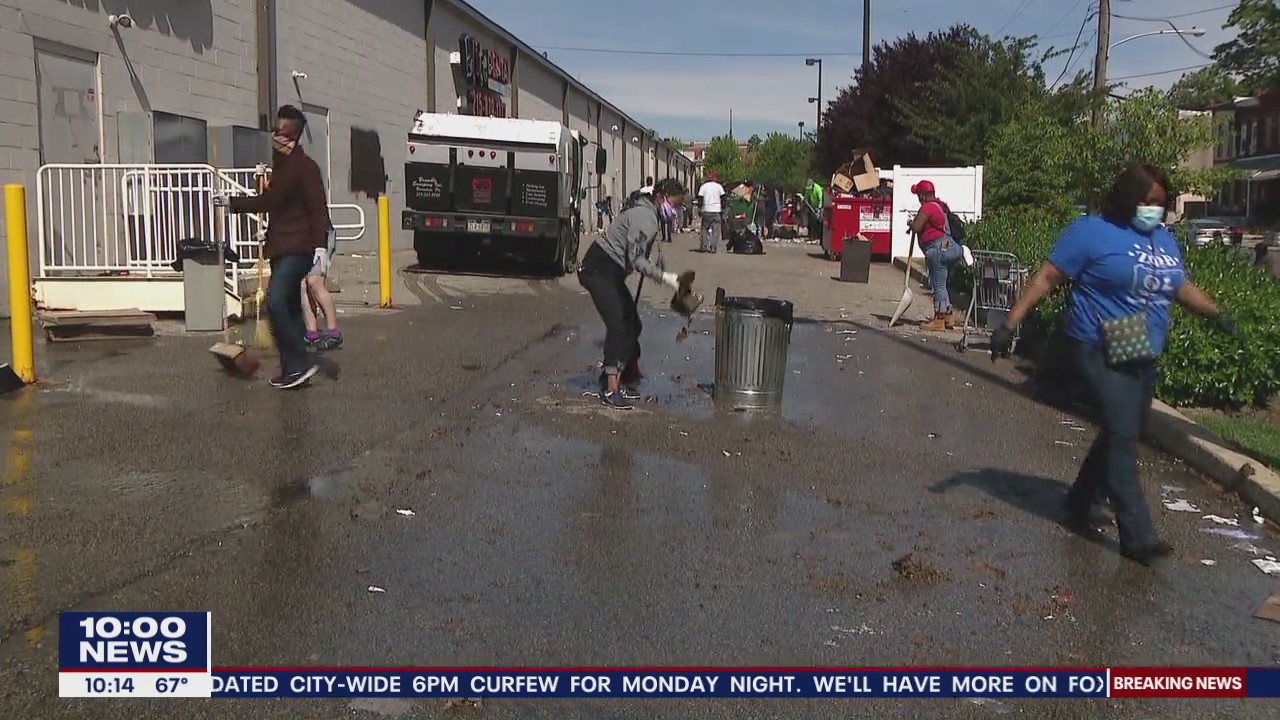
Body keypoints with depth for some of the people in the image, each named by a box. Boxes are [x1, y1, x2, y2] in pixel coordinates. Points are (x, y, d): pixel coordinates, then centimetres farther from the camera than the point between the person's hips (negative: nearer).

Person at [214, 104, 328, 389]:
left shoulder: (305, 166, -11)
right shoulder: (279, 165, 18)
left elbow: (318, 208, -18)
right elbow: (268, 201, 32)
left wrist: (320, 245, -27)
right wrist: (231, 202, 35)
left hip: (298, 248, -10)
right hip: (280, 247, 10)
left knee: (276, 302, -19)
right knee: (289, 307, 11)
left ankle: (298, 363, -13)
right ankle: (295, 369, 16)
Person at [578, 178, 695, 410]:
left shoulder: (647, 215, 15)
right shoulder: (645, 217, -17)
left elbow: (640, 258, 17)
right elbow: (636, 260, -24)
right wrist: (668, 278, -24)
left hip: (611, 273, 11)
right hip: (598, 270, -11)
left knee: (631, 325, 11)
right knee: (617, 325, -17)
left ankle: (619, 381, 18)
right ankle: (611, 390, -17)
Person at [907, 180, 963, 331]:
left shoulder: (927, 207, -14)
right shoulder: (942, 205, 17)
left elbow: (916, 228, -18)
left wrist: (911, 224, 3)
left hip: (937, 248, -10)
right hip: (949, 246, 10)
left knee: (938, 285, -5)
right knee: (941, 284, 17)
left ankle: (939, 320, -1)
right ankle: (948, 317, 21)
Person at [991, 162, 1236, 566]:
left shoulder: (1163, 240, 13)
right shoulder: (1092, 231, -8)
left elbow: (1182, 287, 28)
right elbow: (1047, 278, -10)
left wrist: (1217, 314, 29)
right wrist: (1010, 324, -15)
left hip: (1143, 358, 8)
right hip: (1101, 353, -8)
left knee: (1120, 437, 13)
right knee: (1122, 438, -11)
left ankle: (1079, 508, 29)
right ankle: (1137, 536, -8)